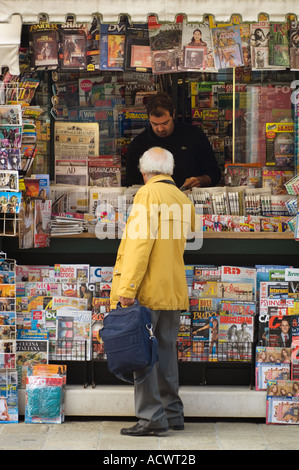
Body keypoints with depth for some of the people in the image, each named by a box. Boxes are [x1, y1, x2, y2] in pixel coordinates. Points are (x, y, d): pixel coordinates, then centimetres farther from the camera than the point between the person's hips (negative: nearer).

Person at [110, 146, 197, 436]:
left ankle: (151, 418, -8)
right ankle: (172, 412, 19)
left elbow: (141, 242, -17)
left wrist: (127, 288, -20)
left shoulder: (149, 193, -9)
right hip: (174, 290, 8)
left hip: (147, 291, -8)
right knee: (165, 350, 14)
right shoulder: (183, 200, 14)